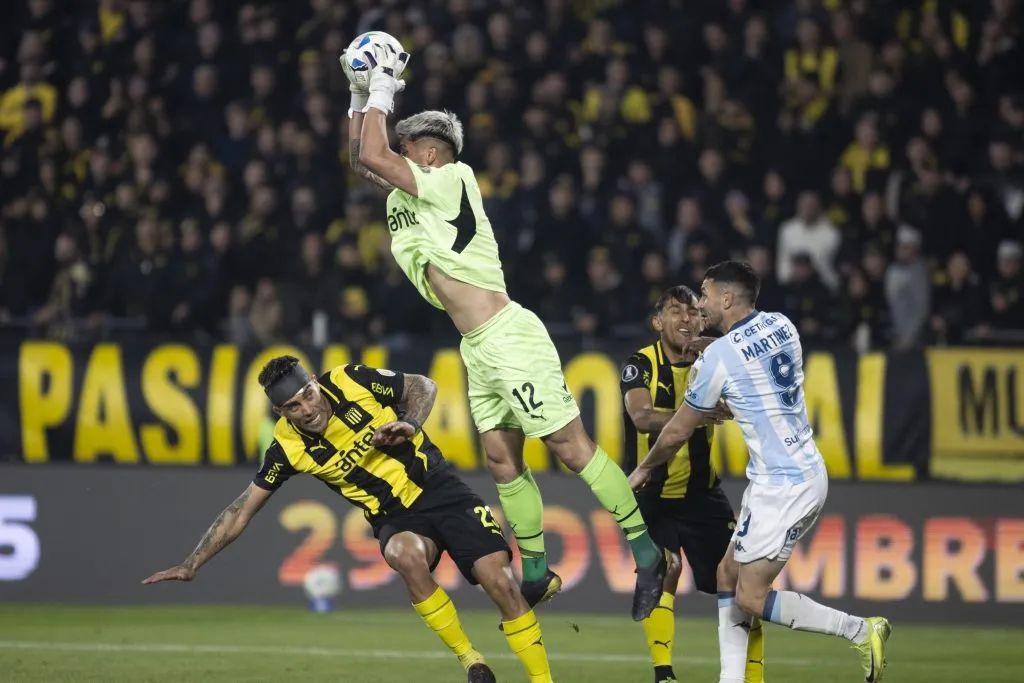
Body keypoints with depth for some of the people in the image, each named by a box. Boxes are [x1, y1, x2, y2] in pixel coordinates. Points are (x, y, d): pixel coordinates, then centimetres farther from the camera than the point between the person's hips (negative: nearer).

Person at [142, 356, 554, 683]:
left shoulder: (352, 382, -13)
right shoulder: (288, 447, -12)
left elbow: (424, 387, 2)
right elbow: (243, 510, -6)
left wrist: (409, 425, -17)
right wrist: (192, 564, -9)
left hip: (441, 491, 0)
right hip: (397, 519, 0)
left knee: (501, 583, -17)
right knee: (406, 555, -36)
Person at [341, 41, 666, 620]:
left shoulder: (452, 179, -9)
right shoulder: (408, 192, 16)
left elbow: (374, 158, -17)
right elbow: (361, 159, 26)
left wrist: (383, 89, -6)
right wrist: (361, 95, 17)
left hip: (507, 337, -10)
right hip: (479, 350, 10)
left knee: (571, 445, -9)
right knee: (502, 461, 8)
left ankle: (647, 551, -8)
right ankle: (537, 575, 14)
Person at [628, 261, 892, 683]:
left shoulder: (719, 355, -14)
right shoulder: (782, 326, 6)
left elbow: (677, 433, -2)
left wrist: (643, 469, 15)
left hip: (782, 485, -9)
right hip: (804, 471, 9)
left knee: (750, 598, -5)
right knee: (729, 575, 12)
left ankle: (860, 631, -3)